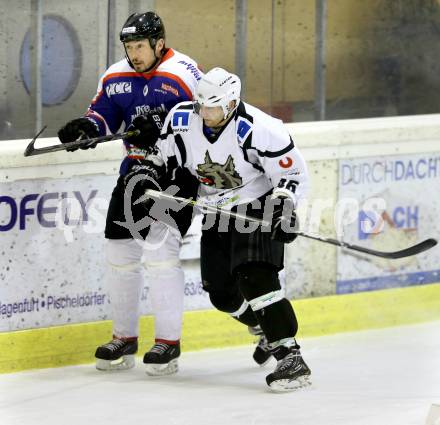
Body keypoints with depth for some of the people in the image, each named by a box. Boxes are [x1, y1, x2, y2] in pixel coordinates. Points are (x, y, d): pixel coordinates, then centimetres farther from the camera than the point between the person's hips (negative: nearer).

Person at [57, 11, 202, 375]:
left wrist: (162, 128, -28)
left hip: (177, 170, -7)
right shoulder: (116, 77, 6)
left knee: (160, 247, -16)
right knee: (121, 250, 8)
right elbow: (103, 112, 11)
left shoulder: (183, 74, -14)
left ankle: (169, 341, -8)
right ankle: (124, 338, 21)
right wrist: (85, 126, -11)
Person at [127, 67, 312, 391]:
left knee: (254, 278, -26)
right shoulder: (182, 119, -11)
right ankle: (268, 330, 40)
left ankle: (289, 356, -29)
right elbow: (160, 154, 8)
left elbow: (294, 175, -18)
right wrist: (146, 177, -10)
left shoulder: (260, 130, -26)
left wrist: (283, 208, -32)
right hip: (217, 214, 7)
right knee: (221, 292, 11)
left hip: (259, 210, -7)